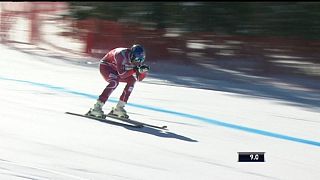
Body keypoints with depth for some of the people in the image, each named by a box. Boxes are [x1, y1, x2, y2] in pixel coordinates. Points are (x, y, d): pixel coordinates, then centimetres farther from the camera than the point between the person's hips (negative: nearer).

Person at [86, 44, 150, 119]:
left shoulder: (136, 59, -14)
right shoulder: (122, 54, -35)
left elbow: (139, 78, -7)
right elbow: (121, 74, -38)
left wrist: (144, 71, -26)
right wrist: (135, 69, -39)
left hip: (115, 69, 8)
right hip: (105, 65, -8)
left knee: (132, 80, -7)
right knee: (115, 81, -32)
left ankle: (119, 108, -2)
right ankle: (96, 108, -34)